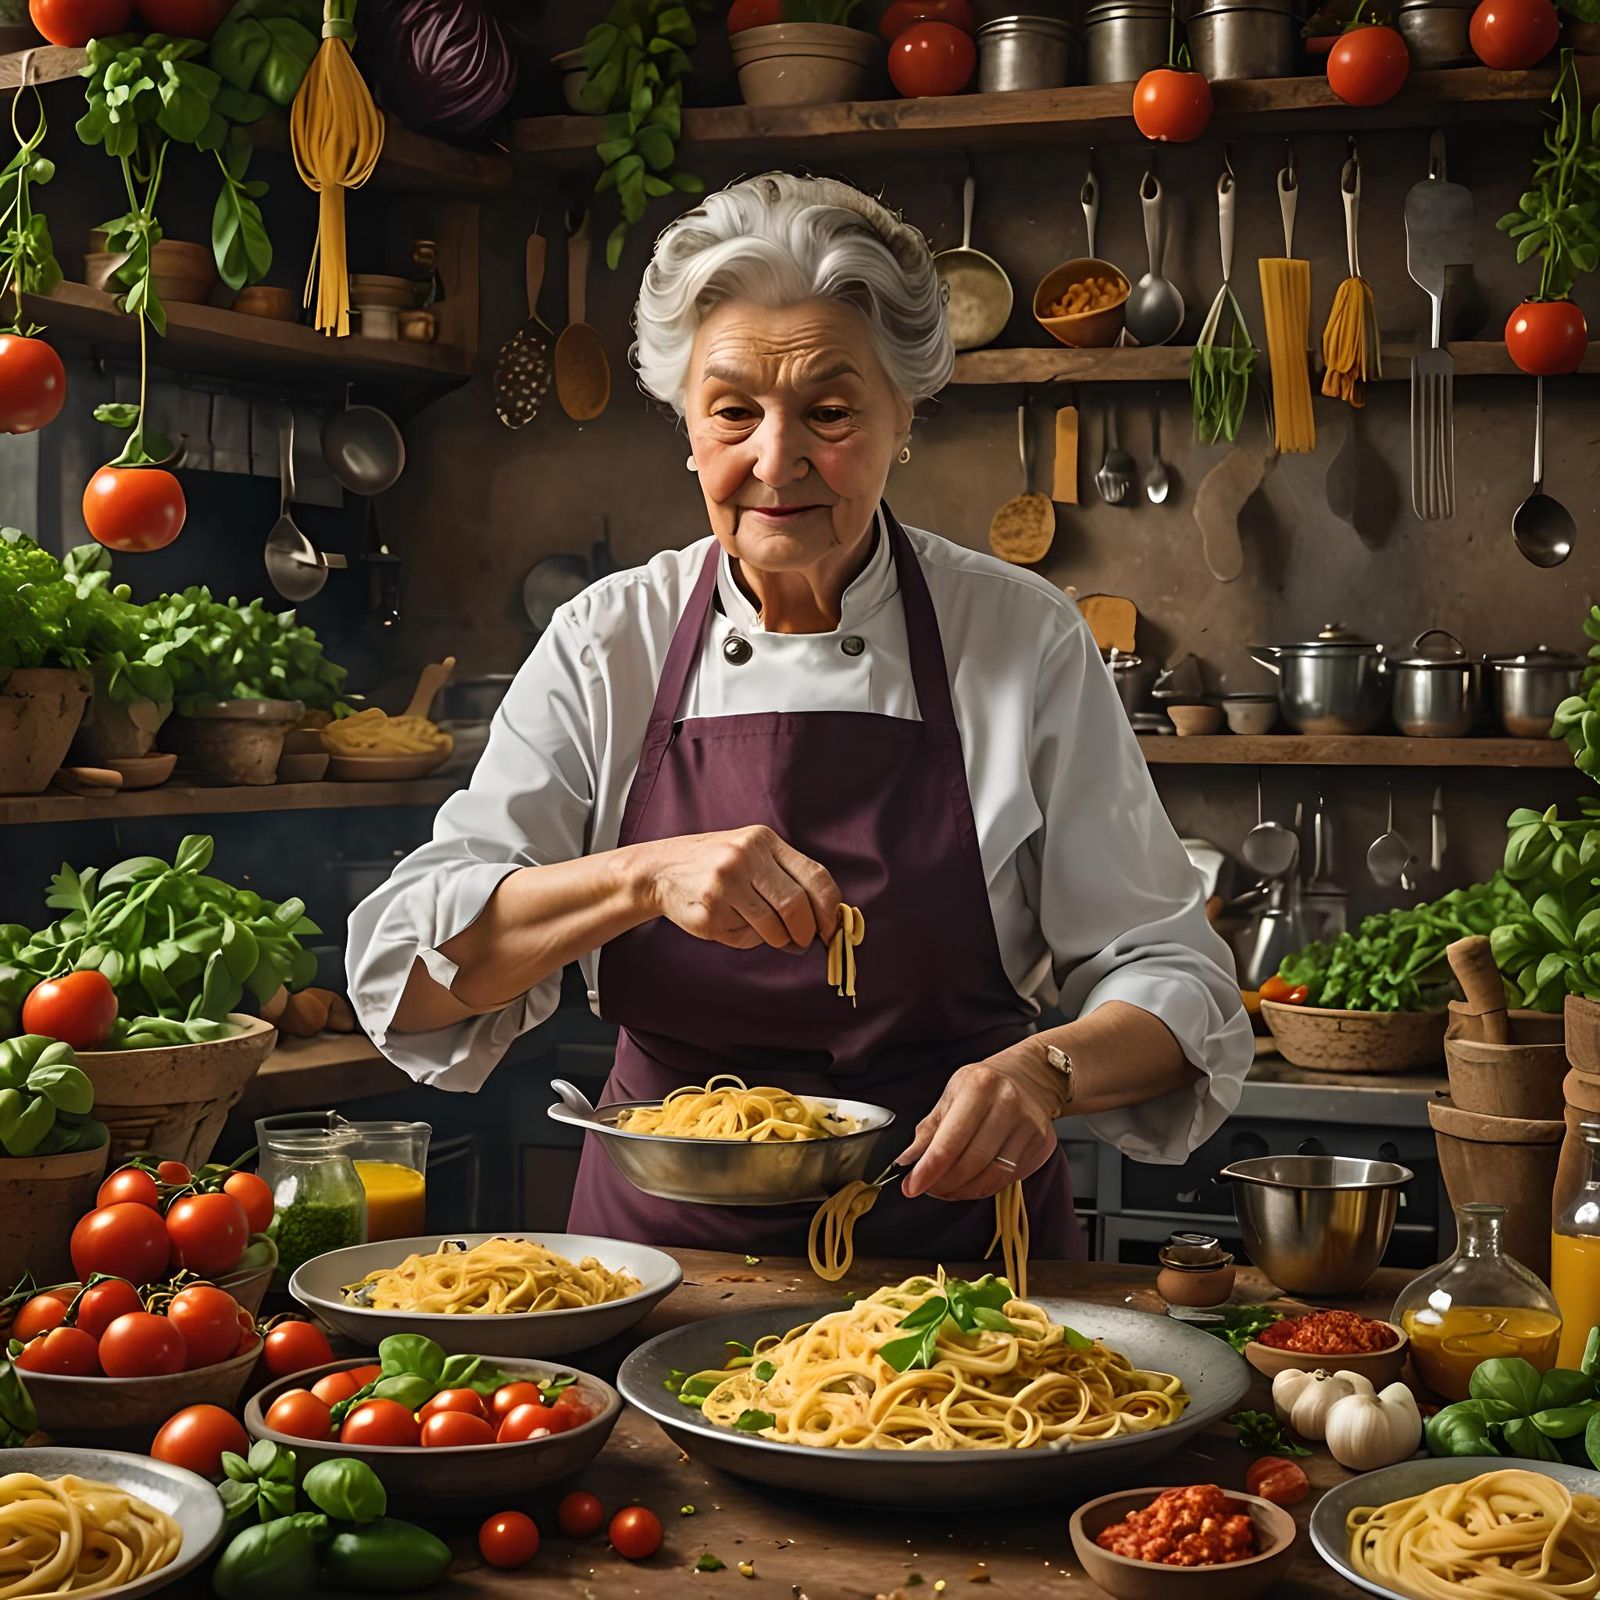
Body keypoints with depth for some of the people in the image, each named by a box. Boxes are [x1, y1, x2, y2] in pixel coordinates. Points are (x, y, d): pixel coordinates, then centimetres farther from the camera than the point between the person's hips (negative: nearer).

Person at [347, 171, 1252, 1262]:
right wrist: (644, 875, -24)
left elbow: (1168, 977, -1)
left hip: (954, 1239, -1)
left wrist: (1045, 1071, -23)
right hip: (663, 1240, 1)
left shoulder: (1024, 639, -3)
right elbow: (407, 975, -7)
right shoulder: (609, 645, 0)